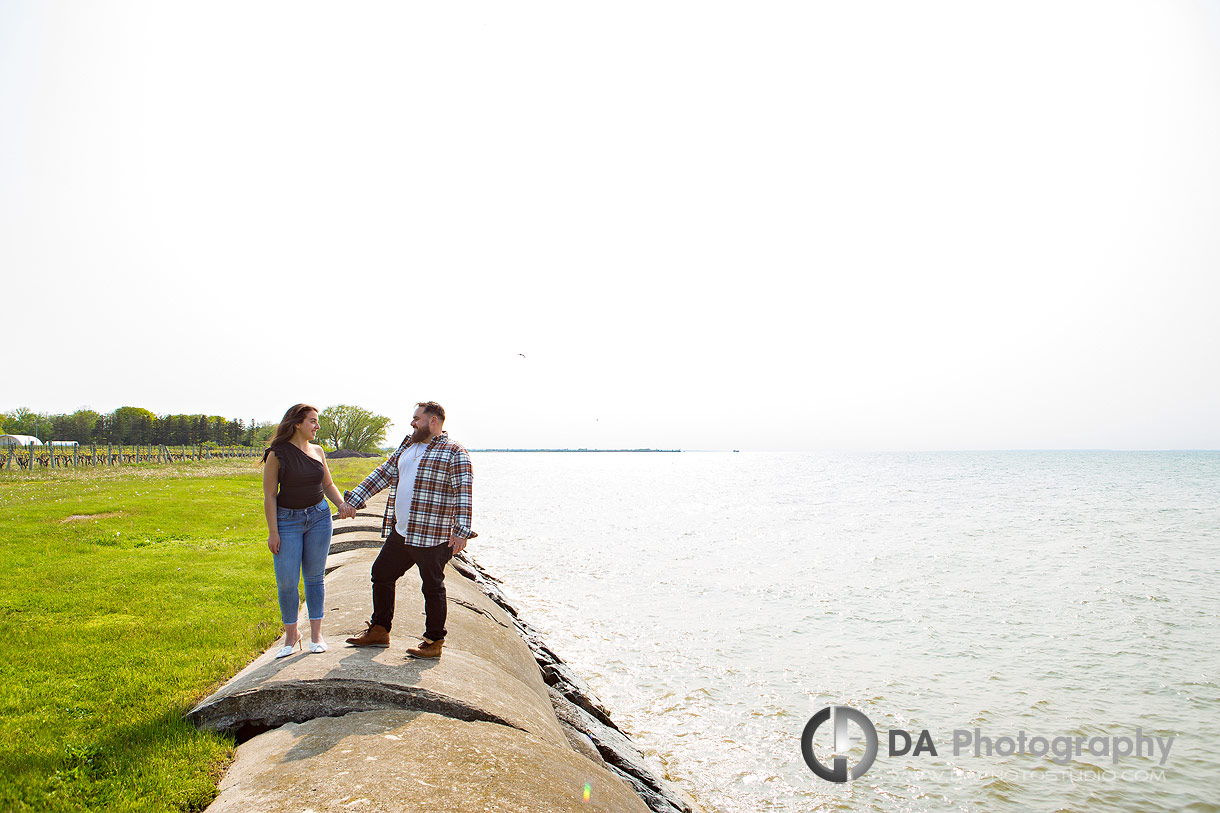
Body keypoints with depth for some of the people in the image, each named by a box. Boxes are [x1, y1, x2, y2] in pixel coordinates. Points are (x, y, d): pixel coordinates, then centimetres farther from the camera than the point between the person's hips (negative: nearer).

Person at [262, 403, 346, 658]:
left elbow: (328, 485, 16)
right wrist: (273, 532, -11)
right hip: (287, 520, -3)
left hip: (319, 517, 4)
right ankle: (291, 634, 17)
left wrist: (342, 504, -3)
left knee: (315, 577, 8)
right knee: (286, 582, -2)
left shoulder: (317, 451, 6)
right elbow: (269, 495, -7)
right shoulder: (277, 454, -7)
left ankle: (316, 633, 18)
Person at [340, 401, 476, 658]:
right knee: (381, 574, 16)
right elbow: (383, 474, 18)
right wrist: (353, 500, 13)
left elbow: (463, 493, -16)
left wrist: (461, 531, -24)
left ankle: (434, 642, 16)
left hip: (432, 537, -9)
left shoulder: (454, 453, -11)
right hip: (400, 533, 9)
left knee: (432, 587, 2)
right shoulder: (407, 446, 14)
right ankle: (379, 630, 32)